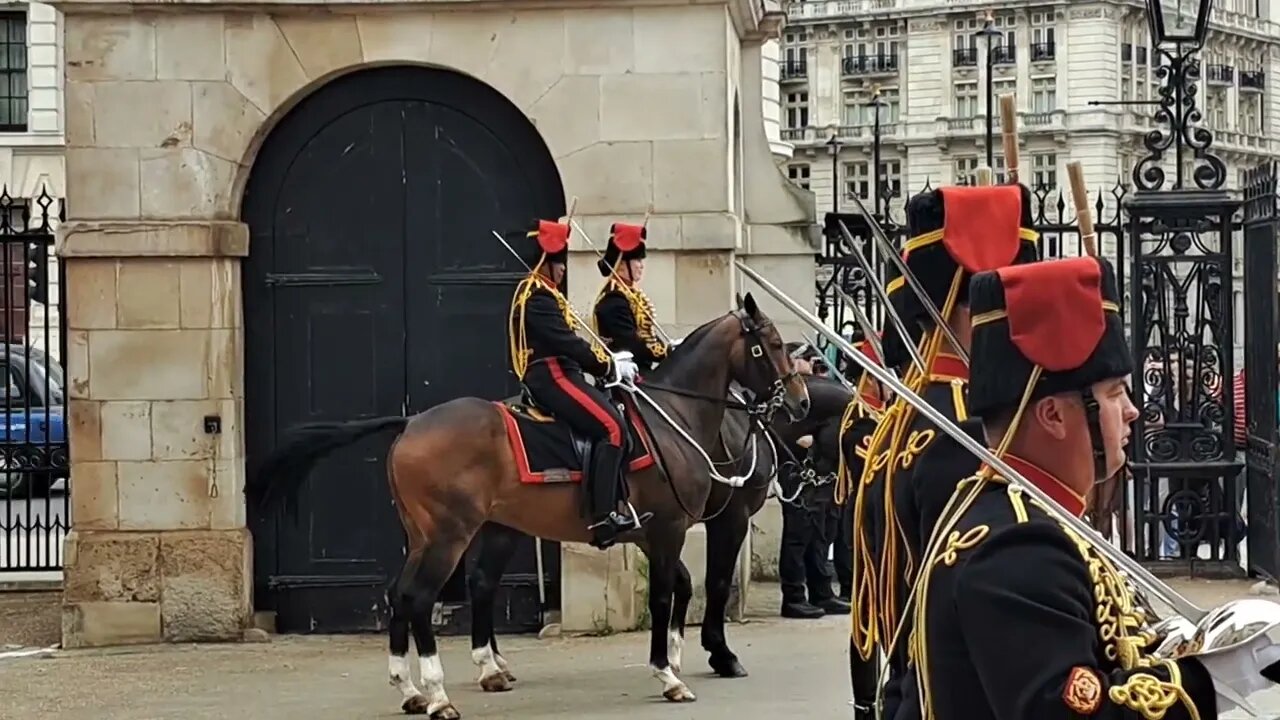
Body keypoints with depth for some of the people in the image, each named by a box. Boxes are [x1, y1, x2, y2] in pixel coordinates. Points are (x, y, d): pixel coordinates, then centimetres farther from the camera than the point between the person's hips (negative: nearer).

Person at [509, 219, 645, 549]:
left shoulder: (542, 294, 22)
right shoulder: (536, 297, -13)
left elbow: (566, 342, 20)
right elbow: (568, 344, -20)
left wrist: (611, 360, 9)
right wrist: (610, 368, -12)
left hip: (555, 375, 11)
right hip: (552, 377, -11)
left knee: (616, 420, 10)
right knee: (611, 426, -21)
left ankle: (617, 506, 7)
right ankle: (602, 518, -27)